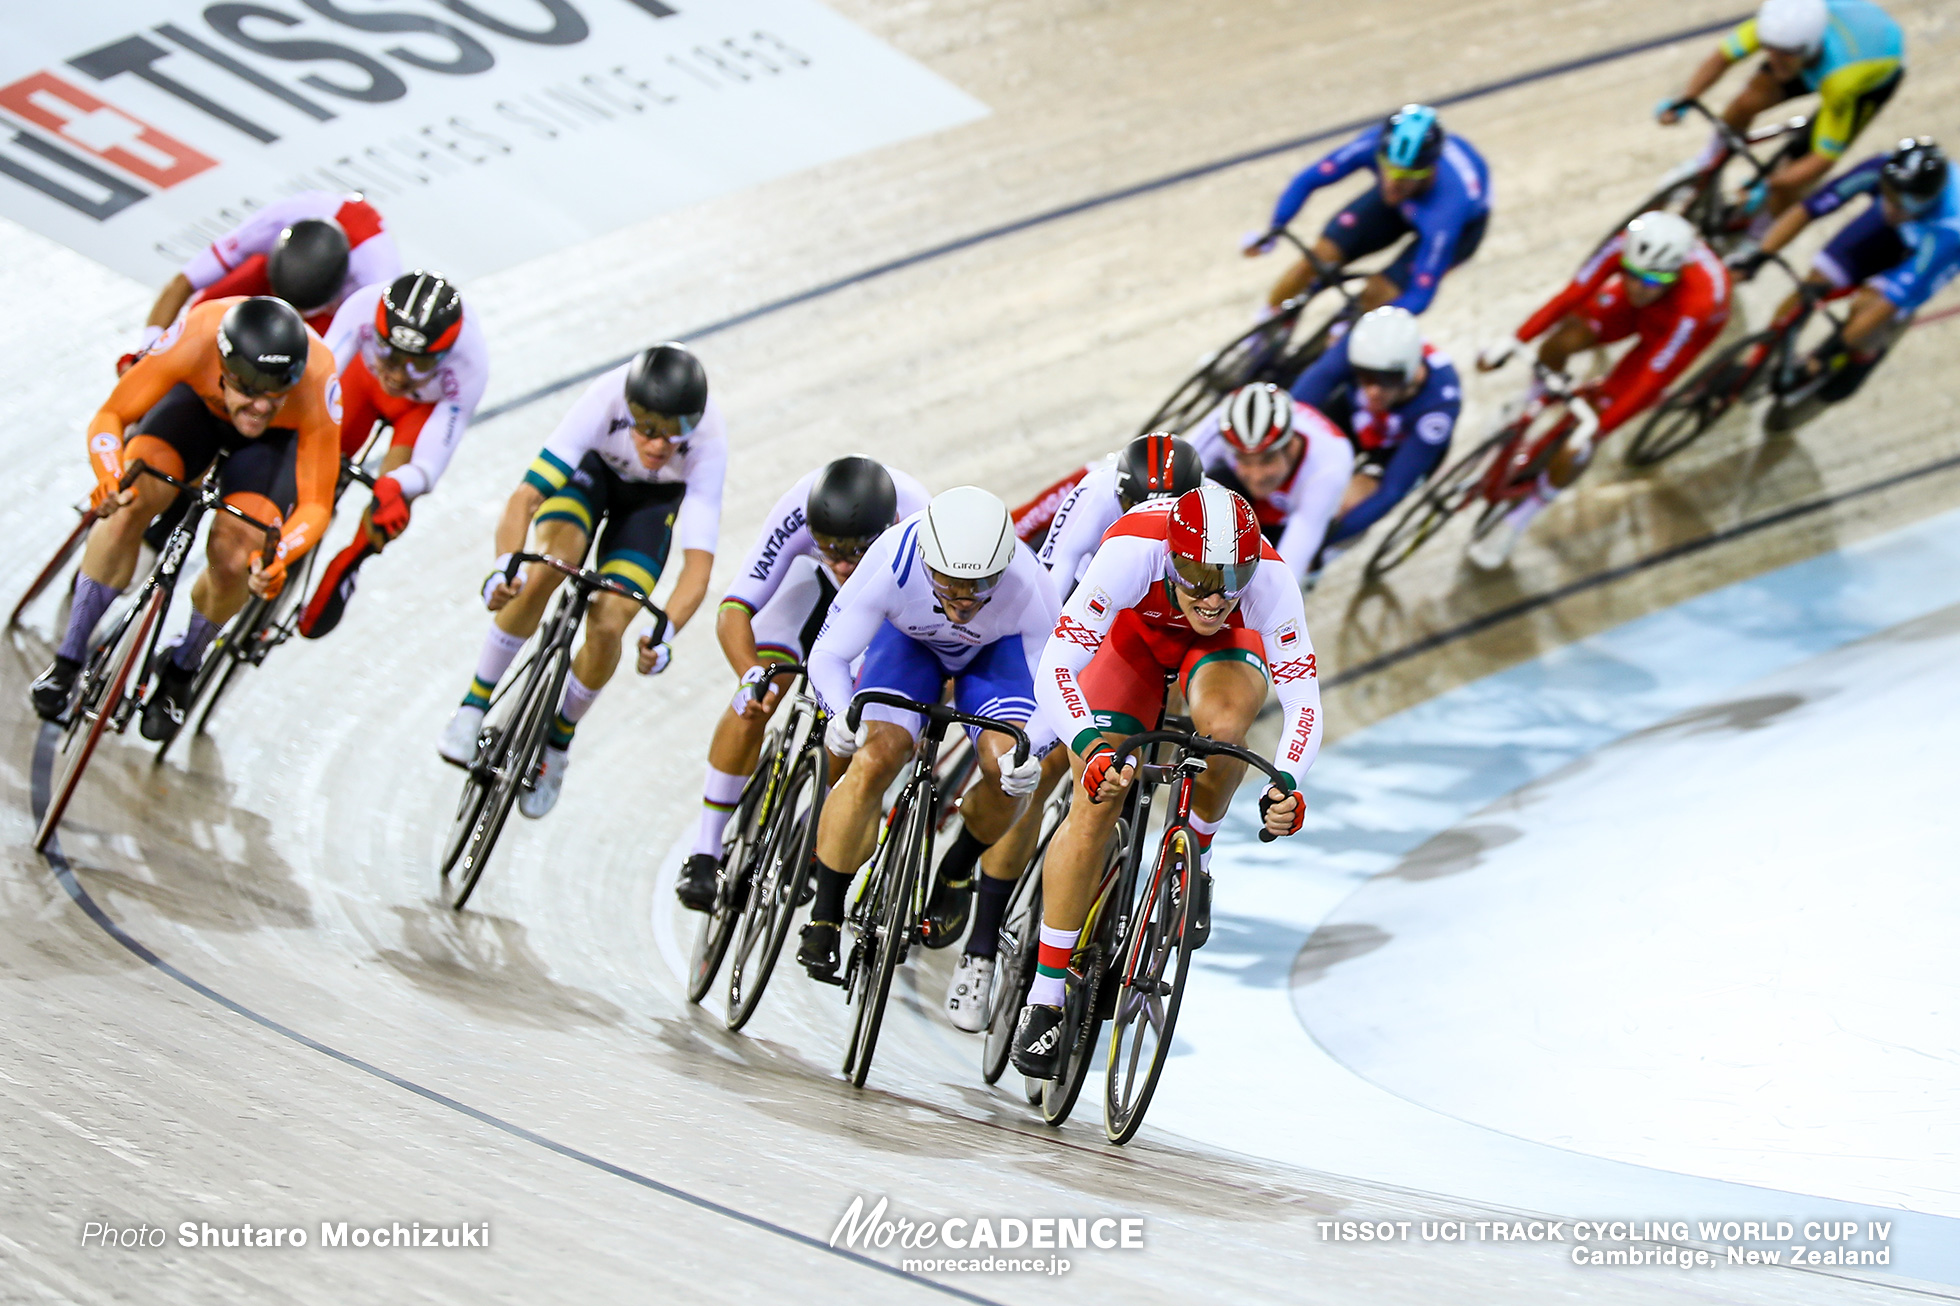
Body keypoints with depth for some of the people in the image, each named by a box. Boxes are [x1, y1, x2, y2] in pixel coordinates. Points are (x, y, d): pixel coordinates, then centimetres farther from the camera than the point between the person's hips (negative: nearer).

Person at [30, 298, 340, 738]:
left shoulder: (317, 383, -40)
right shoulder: (196, 337, -39)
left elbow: (315, 505, -31)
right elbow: (111, 415, -26)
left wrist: (276, 560, -50)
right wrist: (110, 478, -46)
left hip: (278, 437, -1)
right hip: (200, 401, 1)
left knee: (233, 559, -21)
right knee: (131, 501, -25)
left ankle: (182, 667, 11)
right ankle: (68, 659, -8)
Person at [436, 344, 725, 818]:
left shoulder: (708, 441, -38)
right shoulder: (605, 400, -39)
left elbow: (698, 563, -41)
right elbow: (526, 495, -40)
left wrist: (663, 633, -57)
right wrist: (504, 565, -58)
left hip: (656, 496, 0)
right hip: (593, 465, 0)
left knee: (607, 627, -17)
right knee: (549, 567, -31)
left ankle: (558, 738, 11)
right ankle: (476, 704, -14)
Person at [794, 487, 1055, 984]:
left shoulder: (1029, 592, -38)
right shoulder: (891, 567, -39)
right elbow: (829, 655, -29)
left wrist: (1029, 752, -47)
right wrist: (843, 714, -50)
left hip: (997, 650, 0)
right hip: (909, 641, 0)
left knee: (1006, 770, -24)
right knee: (874, 761, -23)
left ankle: (956, 870, 8)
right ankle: (824, 918, -8)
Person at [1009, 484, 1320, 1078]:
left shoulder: (1269, 578, -37)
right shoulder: (1132, 554, -41)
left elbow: (1303, 701, -33)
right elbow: (1052, 672, -44)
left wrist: (1284, 786, -50)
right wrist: (1090, 746, -60)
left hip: (1225, 644, 1)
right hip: (1136, 630, -1)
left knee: (1222, 726, -35)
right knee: (1096, 804, -15)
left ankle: (1195, 855, -3)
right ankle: (1044, 999, -5)